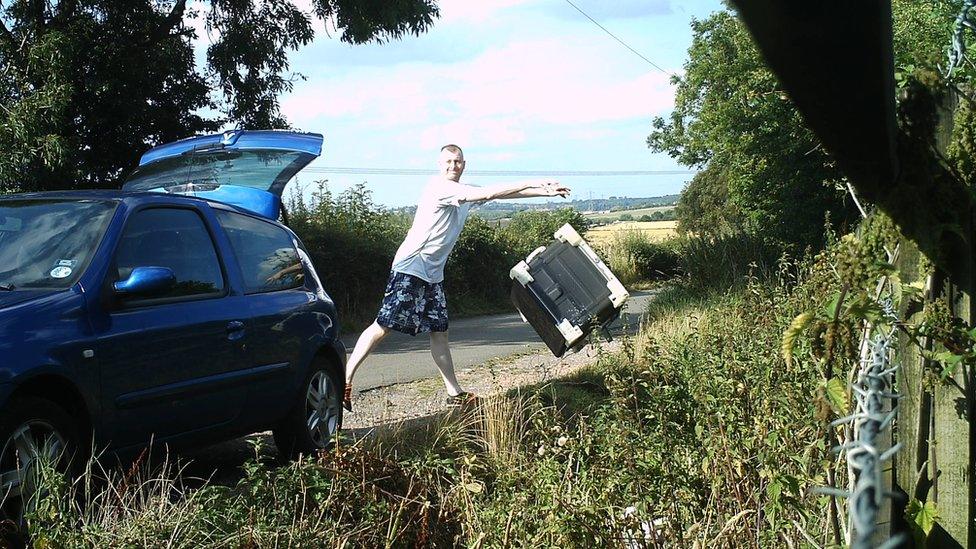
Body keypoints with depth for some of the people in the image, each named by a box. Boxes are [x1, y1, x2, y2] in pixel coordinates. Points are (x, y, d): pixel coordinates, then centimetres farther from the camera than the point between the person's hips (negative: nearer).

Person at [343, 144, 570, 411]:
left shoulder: (464, 191, 13)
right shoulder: (440, 187, -14)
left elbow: (501, 194, 17)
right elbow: (488, 194, -20)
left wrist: (546, 192, 12)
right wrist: (532, 184, -17)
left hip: (433, 274, 9)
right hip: (410, 267, -9)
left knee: (439, 332, 10)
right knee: (383, 326, -11)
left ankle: (455, 394, 13)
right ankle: (344, 380, -10)